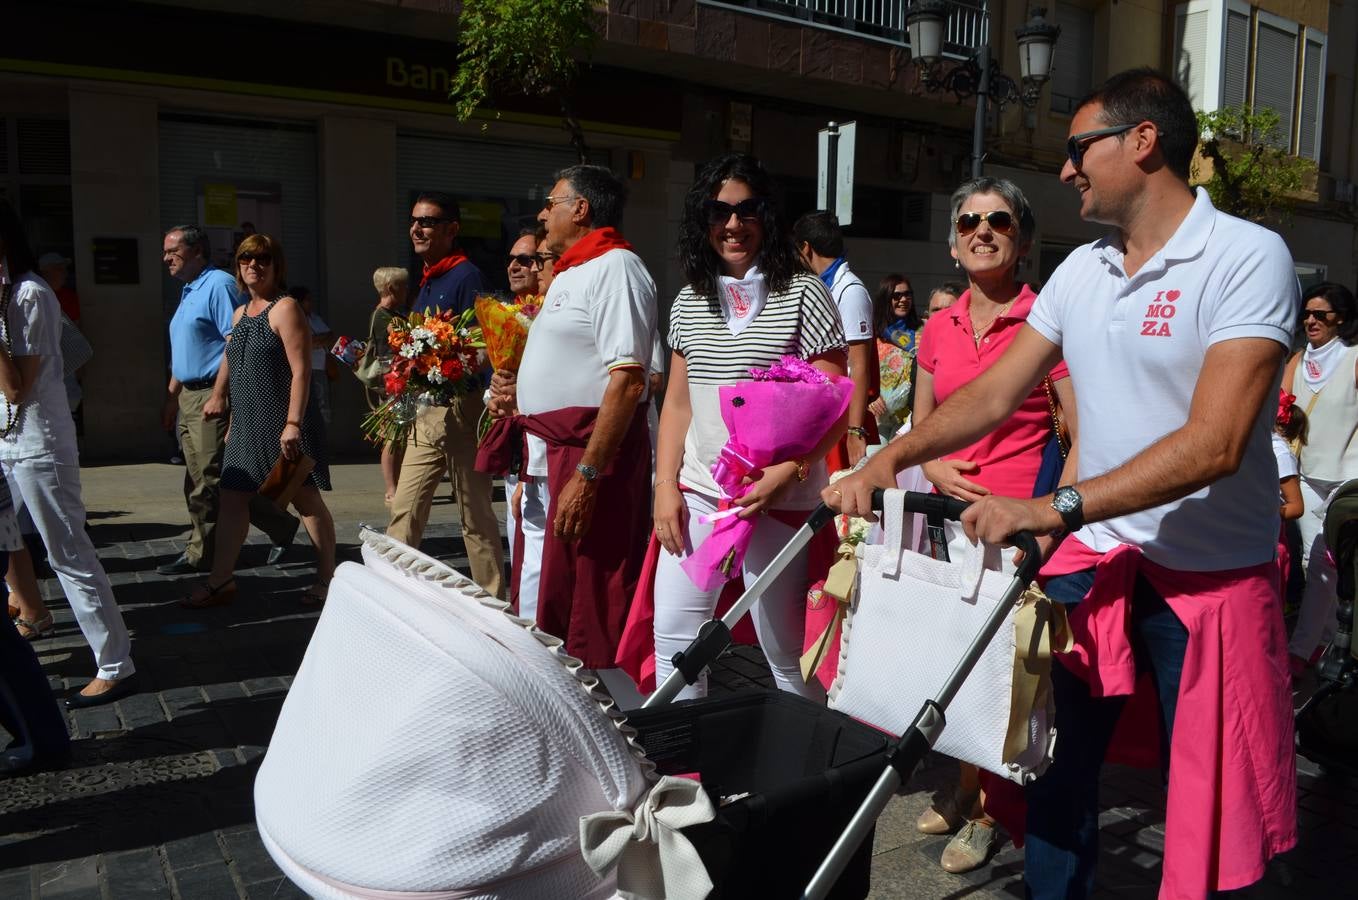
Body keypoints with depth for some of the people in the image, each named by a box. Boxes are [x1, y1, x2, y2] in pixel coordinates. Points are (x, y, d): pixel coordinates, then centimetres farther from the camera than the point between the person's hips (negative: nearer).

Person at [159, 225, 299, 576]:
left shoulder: (218, 285, -12)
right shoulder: (188, 292, 19)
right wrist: (171, 398, 24)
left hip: (211, 397, -10)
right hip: (189, 397, 10)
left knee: (211, 482, -8)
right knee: (199, 484, 11)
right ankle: (201, 554, 19)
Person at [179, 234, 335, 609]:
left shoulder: (285, 308, -10)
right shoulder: (240, 314, 15)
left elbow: (301, 370, -18)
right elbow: (230, 361, 26)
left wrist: (293, 423, -24)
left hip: (283, 425, -8)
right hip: (246, 425, 8)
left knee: (305, 497, 1)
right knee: (232, 497, 7)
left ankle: (326, 578, 11)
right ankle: (220, 582, 14)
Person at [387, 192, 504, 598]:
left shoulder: (466, 276, -10)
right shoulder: (426, 281, 17)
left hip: (459, 408, -8)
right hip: (425, 412, 9)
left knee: (476, 517, 2)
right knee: (404, 512, 10)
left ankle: (492, 600, 13)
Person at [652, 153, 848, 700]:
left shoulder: (803, 295, -3)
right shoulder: (689, 302, 12)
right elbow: (677, 404, 14)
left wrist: (782, 476, -18)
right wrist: (665, 488, 4)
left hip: (780, 499, -5)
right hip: (697, 492, 5)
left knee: (785, 651, 4)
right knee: (672, 636, 8)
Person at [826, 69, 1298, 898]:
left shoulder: (1248, 257, -14)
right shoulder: (1081, 270, 6)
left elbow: (1215, 443, -25)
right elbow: (994, 395, 6)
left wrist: (1057, 507, -30)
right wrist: (889, 460, -6)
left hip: (1211, 578, -5)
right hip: (1095, 559, 5)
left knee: (1210, 800, 9)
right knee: (1056, 763, 12)